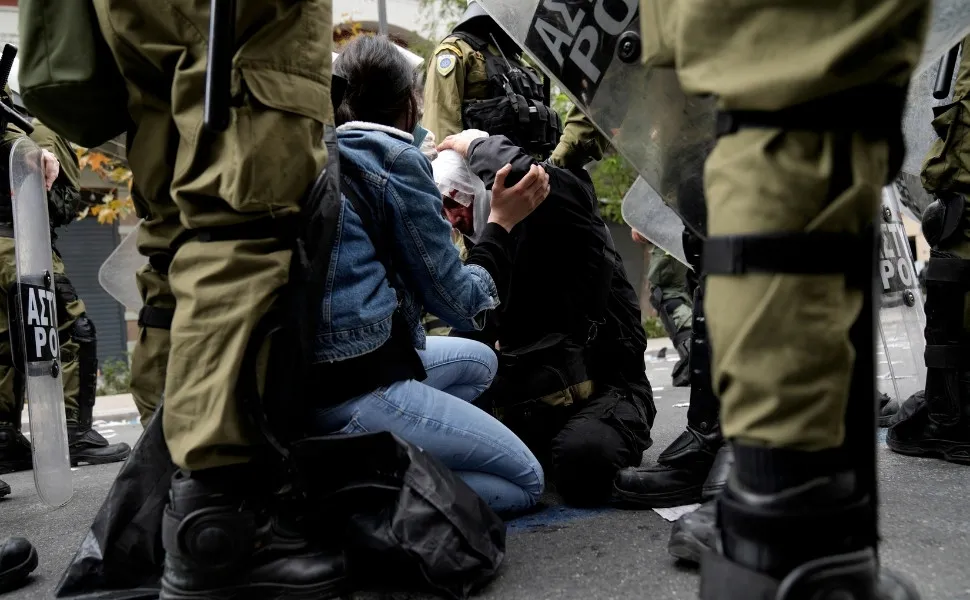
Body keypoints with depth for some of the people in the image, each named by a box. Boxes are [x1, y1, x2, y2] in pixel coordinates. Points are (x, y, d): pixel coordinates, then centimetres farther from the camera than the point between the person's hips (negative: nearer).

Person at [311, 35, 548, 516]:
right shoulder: (396, 159, -9)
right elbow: (460, 304, -7)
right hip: (360, 387, -8)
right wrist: (501, 222, 7)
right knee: (526, 481, 7)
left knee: (478, 360, 29)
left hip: (306, 376, 9)